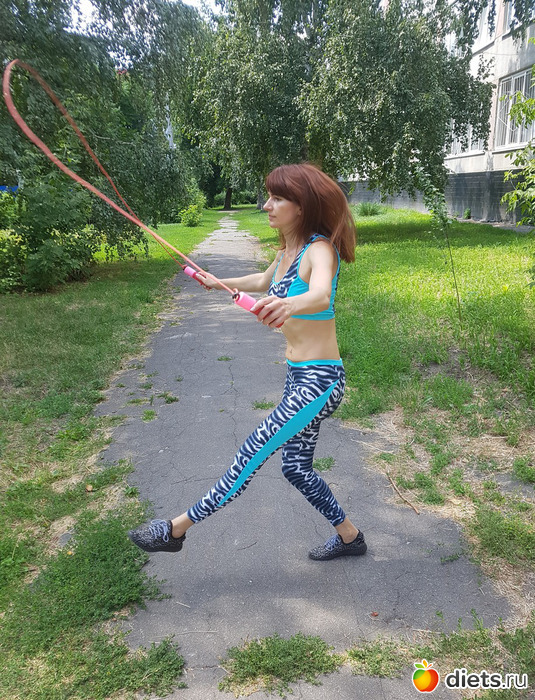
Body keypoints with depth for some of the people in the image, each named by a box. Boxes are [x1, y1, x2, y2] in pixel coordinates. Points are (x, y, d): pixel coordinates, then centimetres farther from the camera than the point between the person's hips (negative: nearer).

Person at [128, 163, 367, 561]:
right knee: (297, 467, 17)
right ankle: (349, 537, 36)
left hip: (319, 381, -10)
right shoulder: (288, 251, 9)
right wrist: (218, 283, 38)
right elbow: (263, 282, 30)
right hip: (299, 377, 10)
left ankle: (177, 528, 8)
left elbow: (320, 293, -41)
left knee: (253, 454, -5)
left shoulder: (319, 249, -18)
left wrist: (289, 305, -62)